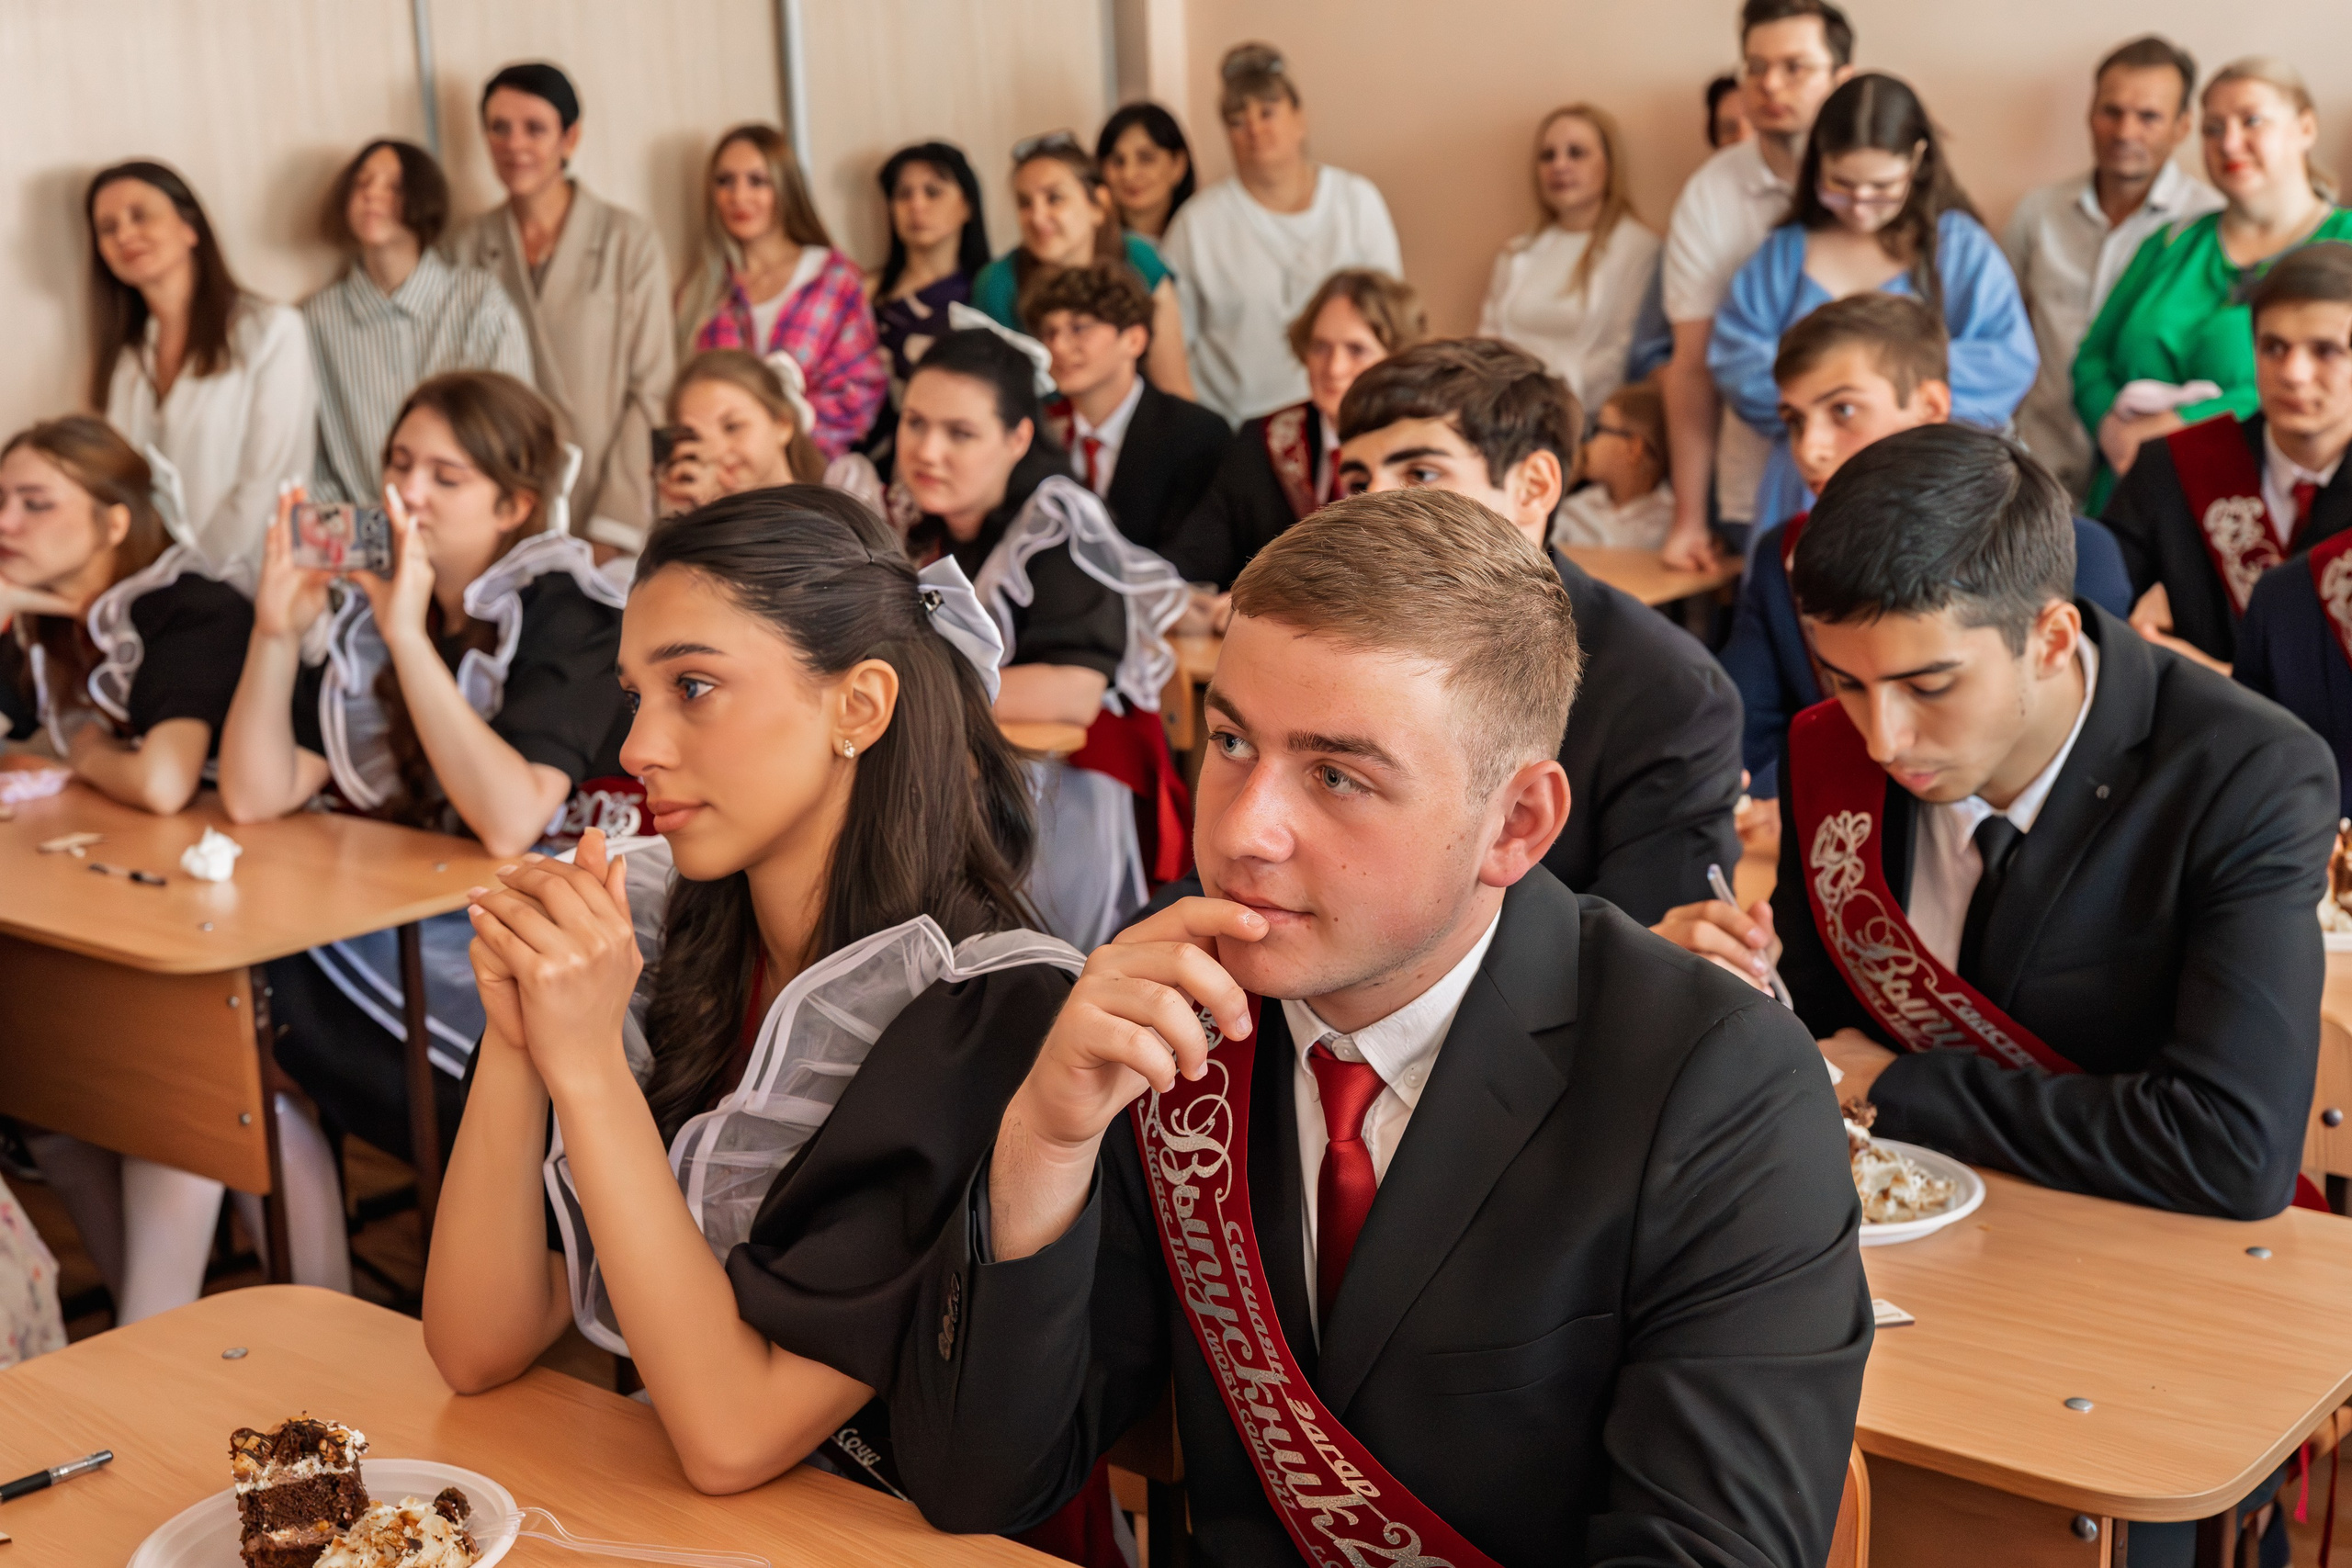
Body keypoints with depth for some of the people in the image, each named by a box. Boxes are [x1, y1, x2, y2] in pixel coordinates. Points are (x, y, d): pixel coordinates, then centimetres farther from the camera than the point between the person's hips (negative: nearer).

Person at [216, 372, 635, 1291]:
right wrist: (276, 630, -9)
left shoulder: (568, 617, -9)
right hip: (387, 939, 7)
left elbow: (508, 825, -24)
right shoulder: (370, 612, 10)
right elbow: (254, 798, 2)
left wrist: (411, 637, -23)